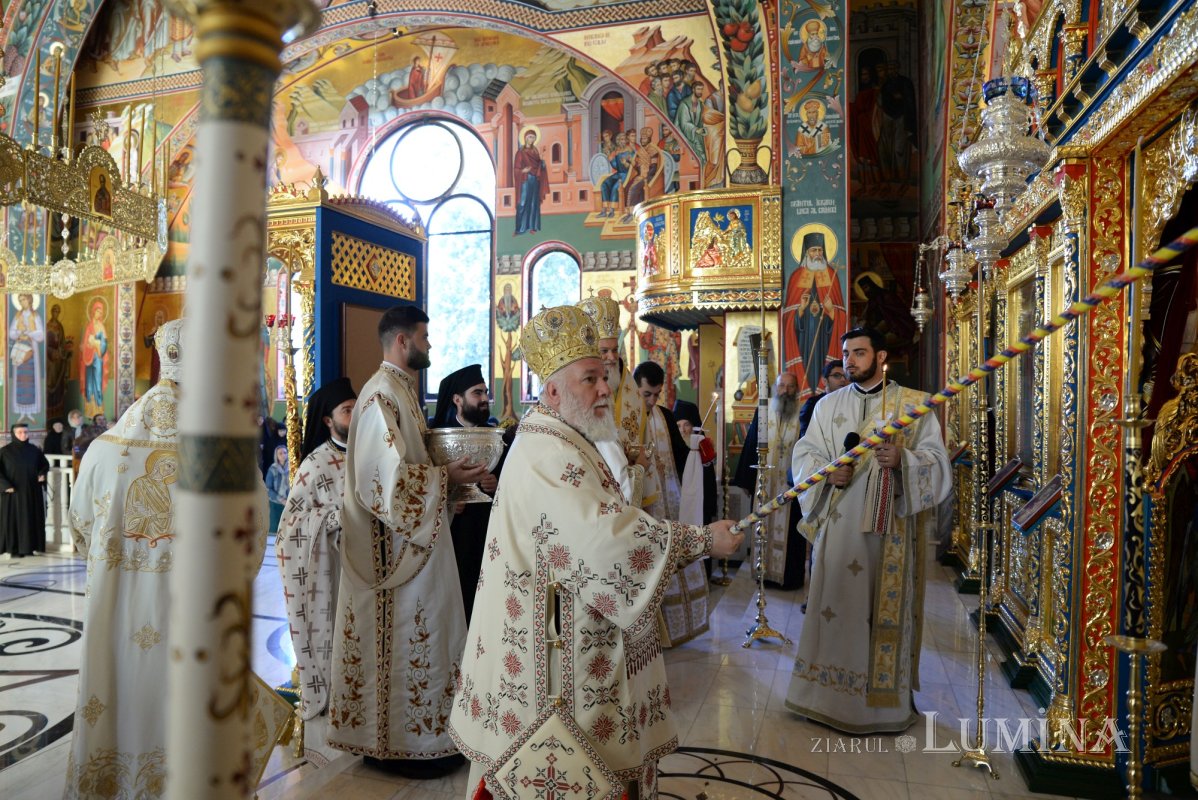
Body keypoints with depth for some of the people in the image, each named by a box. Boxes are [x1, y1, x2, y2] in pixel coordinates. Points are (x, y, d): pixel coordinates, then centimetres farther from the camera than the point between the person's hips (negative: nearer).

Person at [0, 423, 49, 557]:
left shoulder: (34, 449, 7)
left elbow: (45, 464, 22)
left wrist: (42, 474, 4)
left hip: (32, 491, 4)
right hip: (13, 492, -4)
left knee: (32, 519, 5)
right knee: (14, 519, -1)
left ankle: (29, 547, 12)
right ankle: (15, 549, 4)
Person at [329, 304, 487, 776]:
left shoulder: (402, 390, 14)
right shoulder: (382, 394, -18)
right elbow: (388, 474, -25)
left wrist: (447, 471, 4)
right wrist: (446, 477, -17)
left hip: (413, 532, 10)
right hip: (397, 540, -10)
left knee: (412, 633, 16)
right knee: (404, 636, 0)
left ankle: (413, 730, 28)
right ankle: (400, 742, 14)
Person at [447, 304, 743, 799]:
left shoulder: (561, 442, 13)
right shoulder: (549, 456, -23)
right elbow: (605, 537, -32)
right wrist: (702, 540, -24)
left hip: (573, 634, 10)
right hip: (556, 644, -10)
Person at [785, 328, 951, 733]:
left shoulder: (913, 404, 4)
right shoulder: (828, 405, 11)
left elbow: (935, 457, -1)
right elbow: (804, 454, 9)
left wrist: (902, 459, -21)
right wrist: (827, 472, -11)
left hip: (890, 526, -2)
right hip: (839, 523, 2)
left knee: (887, 607, 4)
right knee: (836, 601, 4)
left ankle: (886, 697, 18)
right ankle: (831, 695, 17)